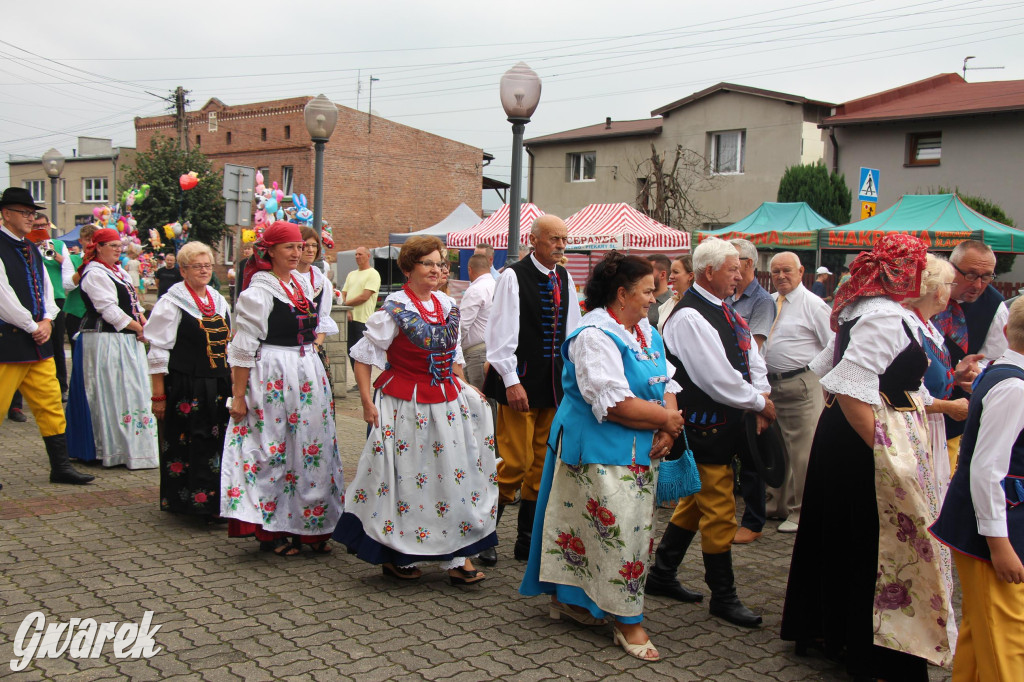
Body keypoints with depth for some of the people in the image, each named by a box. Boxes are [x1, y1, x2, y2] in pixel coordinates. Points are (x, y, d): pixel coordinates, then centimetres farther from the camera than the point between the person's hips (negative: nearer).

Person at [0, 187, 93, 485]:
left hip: (38, 340, 8)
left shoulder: (31, 248, 16)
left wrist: (47, 320, 1)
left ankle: (60, 466, 14)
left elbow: (46, 286, 18)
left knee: (50, 403, 9)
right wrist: (33, 327, -11)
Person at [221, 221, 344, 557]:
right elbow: (243, 346, -13)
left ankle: (309, 527, 19)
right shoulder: (258, 290, -9)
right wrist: (238, 396, -16)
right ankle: (271, 532, 12)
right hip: (272, 376, -7)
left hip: (308, 376, 7)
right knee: (273, 451, 0)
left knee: (311, 451, 9)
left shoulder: (303, 284, 13)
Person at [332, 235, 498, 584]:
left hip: (447, 402, 6)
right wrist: (367, 402, -14)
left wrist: (463, 387, 9)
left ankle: (457, 557, 12)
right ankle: (397, 556, 21)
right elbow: (363, 355, -9)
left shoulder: (447, 305, 8)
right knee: (404, 478, 4)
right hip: (405, 405, -6)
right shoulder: (395, 308, -10)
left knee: (455, 475, 4)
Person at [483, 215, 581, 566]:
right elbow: (502, 333, -12)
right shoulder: (513, 276, -9)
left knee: (542, 463, 11)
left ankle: (527, 540, 23)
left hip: (555, 385, 7)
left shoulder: (564, 278, 10)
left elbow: (572, 330, 16)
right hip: (521, 383, -6)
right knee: (516, 462, -7)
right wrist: (511, 382, -16)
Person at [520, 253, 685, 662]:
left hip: (640, 452, 9)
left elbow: (667, 385, 10)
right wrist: (667, 419, -14)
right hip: (599, 454, -9)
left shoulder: (647, 332, 11)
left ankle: (567, 598, 29)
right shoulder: (595, 335, -18)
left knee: (636, 527, 14)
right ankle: (627, 620, 10)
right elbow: (615, 404, -26)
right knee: (617, 530, -5)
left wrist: (666, 431, -8)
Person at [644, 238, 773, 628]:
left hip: (724, 424, 10)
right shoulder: (689, 317, -19)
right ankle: (723, 596, 13)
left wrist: (761, 397, -3)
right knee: (719, 512, -1)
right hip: (705, 428, -10)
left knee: (695, 501, 18)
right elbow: (718, 378, -22)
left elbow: (751, 358, 13)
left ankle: (662, 575, 31)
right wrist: (758, 403, -10)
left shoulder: (727, 312, 12)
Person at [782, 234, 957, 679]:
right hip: (867, 449, -10)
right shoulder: (885, 317, -21)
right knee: (881, 547, 1)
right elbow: (850, 389, -28)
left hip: (843, 436, 10)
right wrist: (884, 453, -24)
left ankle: (826, 628, 36)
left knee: (841, 539, 20)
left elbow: (827, 367, 18)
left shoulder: (861, 309, 9)